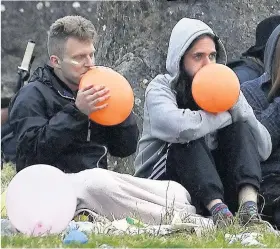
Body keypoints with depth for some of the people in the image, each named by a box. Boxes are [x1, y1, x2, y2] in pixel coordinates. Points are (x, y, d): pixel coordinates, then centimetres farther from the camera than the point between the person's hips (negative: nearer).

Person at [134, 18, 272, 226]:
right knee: (189, 139, -28)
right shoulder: (161, 87, -7)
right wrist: (225, 116, -18)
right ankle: (217, 208, -44)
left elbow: (264, 150, -3)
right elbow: (176, 126, -34)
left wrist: (237, 104, -14)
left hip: (215, 184, 4)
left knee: (241, 127, -15)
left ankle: (249, 203, -37)